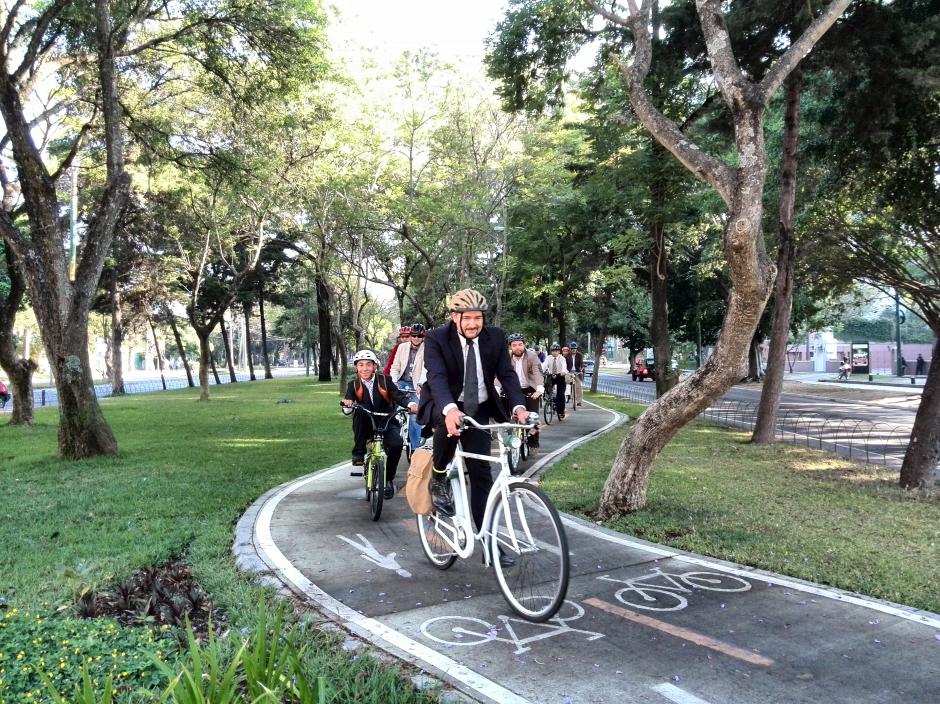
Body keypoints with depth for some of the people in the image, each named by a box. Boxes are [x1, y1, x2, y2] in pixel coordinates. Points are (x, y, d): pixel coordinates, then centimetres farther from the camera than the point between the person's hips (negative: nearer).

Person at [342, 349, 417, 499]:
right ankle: (359, 453, -20)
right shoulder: (353, 385, 1)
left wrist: (409, 404, -34)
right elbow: (347, 409, -11)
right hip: (366, 426, 0)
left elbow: (397, 395, -13)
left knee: (396, 444, -28)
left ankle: (388, 479, -4)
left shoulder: (384, 381, -1)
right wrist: (347, 405, -36)